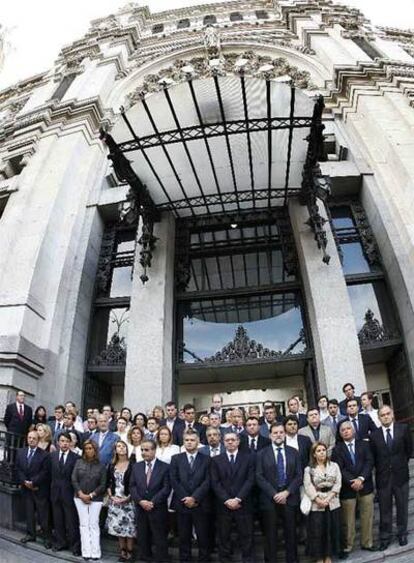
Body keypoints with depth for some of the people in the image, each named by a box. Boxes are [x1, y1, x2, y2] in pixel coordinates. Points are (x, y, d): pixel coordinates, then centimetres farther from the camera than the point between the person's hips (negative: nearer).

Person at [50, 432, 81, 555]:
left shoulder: (76, 457, -11)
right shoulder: (52, 455, 2)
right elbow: (50, 473, 7)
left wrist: (77, 491, -8)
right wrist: (52, 487, 2)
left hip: (69, 492, -4)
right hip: (55, 492, 4)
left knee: (71, 521, 3)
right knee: (57, 520, 15)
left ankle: (74, 545, 16)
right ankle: (60, 542, 32)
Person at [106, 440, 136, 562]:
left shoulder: (132, 465, -6)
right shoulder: (111, 465, 7)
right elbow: (108, 483, 9)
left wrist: (128, 498, -13)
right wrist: (111, 496, -4)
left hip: (128, 500, -3)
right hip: (114, 500, 4)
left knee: (129, 526, -1)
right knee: (117, 526, 8)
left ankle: (129, 552, 13)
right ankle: (122, 551, 22)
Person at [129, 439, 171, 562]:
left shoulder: (165, 467, -5)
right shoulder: (136, 466, 6)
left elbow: (166, 488, -10)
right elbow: (132, 486, 3)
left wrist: (152, 502, -17)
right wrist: (140, 501, -11)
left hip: (158, 509, -3)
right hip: (140, 509, 4)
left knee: (160, 540, 3)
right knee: (142, 539, 12)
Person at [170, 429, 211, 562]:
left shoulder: (206, 459, 1)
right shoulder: (176, 459, 4)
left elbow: (207, 482, -7)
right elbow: (174, 481, -3)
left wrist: (194, 497, -15)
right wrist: (186, 498, -11)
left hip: (200, 505, -1)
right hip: (182, 504, 1)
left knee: (203, 536, 5)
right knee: (184, 536, 10)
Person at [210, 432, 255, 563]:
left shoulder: (248, 457, 2)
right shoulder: (216, 460, 5)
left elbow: (250, 480, -5)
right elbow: (215, 483, -1)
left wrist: (238, 499, -13)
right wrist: (227, 500, -12)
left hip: (243, 504, -1)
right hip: (223, 505, 1)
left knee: (246, 536, 6)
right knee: (223, 537, 7)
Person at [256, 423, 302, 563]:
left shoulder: (294, 452, 5)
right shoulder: (262, 454, -1)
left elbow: (299, 475, 1)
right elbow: (259, 477, -5)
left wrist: (287, 492, -10)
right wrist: (274, 494, -13)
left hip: (290, 497, 1)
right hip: (269, 498, -1)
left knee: (290, 533, 9)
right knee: (270, 534, 6)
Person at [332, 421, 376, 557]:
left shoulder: (364, 445, 5)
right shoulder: (337, 449, 0)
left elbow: (369, 462, -5)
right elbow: (339, 469, -7)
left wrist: (361, 478, -16)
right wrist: (352, 482, -18)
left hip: (365, 486, 2)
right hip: (347, 488, -2)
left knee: (367, 517, 11)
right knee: (347, 520, 5)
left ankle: (367, 543, 28)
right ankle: (347, 546, 18)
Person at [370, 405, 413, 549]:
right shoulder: (374, 435, -5)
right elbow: (373, 456, 3)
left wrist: (401, 464, 7)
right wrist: (381, 468, 1)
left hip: (401, 474, 0)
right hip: (383, 477, 0)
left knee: (402, 507, 15)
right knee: (385, 509, 9)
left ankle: (402, 533, 34)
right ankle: (385, 537, 22)